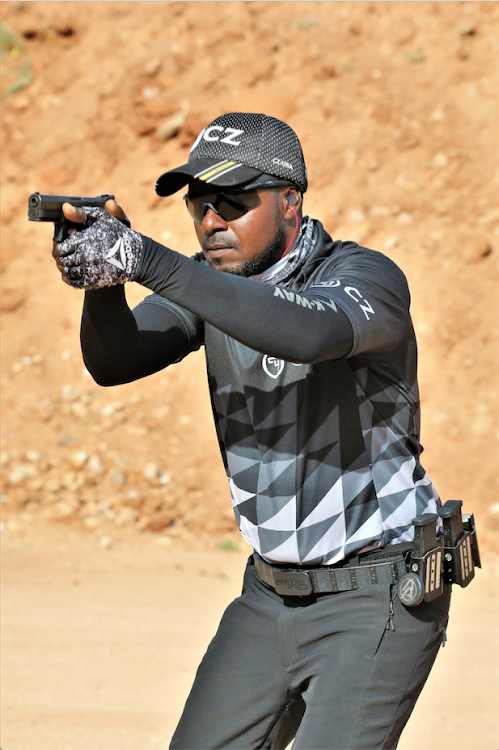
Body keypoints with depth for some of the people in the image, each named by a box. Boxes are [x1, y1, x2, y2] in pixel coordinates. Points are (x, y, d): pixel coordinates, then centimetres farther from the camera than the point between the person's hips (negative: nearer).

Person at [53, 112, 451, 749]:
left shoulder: (366, 277, -18)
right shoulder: (212, 281, 3)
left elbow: (308, 332, -41)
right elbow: (114, 361, -11)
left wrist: (145, 260, -46)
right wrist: (101, 281, -34)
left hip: (376, 600, -7)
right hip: (272, 596, 7)